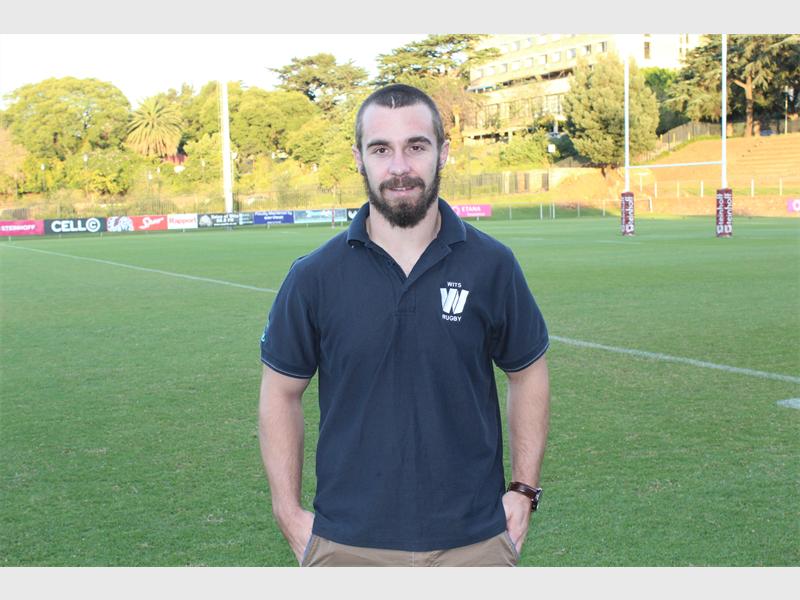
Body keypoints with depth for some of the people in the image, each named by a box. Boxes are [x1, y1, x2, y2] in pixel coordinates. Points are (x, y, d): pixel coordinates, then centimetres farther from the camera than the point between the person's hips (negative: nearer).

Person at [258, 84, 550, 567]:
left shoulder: (492, 265, -3)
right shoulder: (315, 275, -4)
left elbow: (528, 373, 9)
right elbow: (281, 393, 4)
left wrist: (524, 490, 3)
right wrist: (289, 513, 0)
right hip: (348, 542, 0)